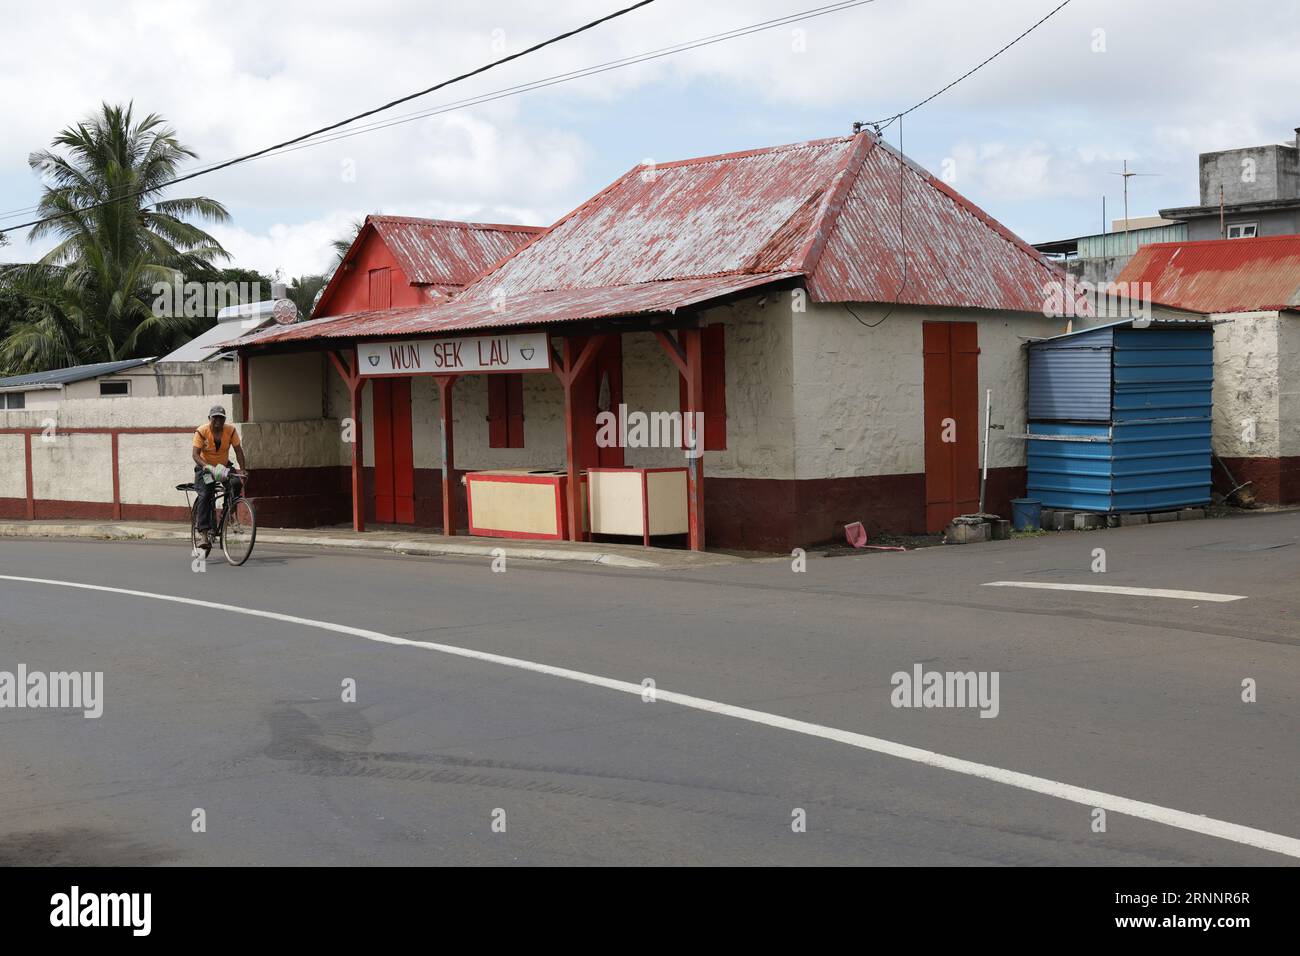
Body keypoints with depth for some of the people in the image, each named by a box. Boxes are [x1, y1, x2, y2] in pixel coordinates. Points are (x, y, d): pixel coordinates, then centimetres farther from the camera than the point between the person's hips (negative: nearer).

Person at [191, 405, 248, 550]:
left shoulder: (231, 430, -11)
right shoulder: (201, 432, -19)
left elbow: (238, 451, -9)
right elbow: (195, 454, -25)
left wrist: (243, 469, -23)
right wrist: (208, 467, -41)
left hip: (223, 466, 3)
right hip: (205, 467, -3)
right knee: (205, 496, -21)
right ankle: (205, 532, -23)